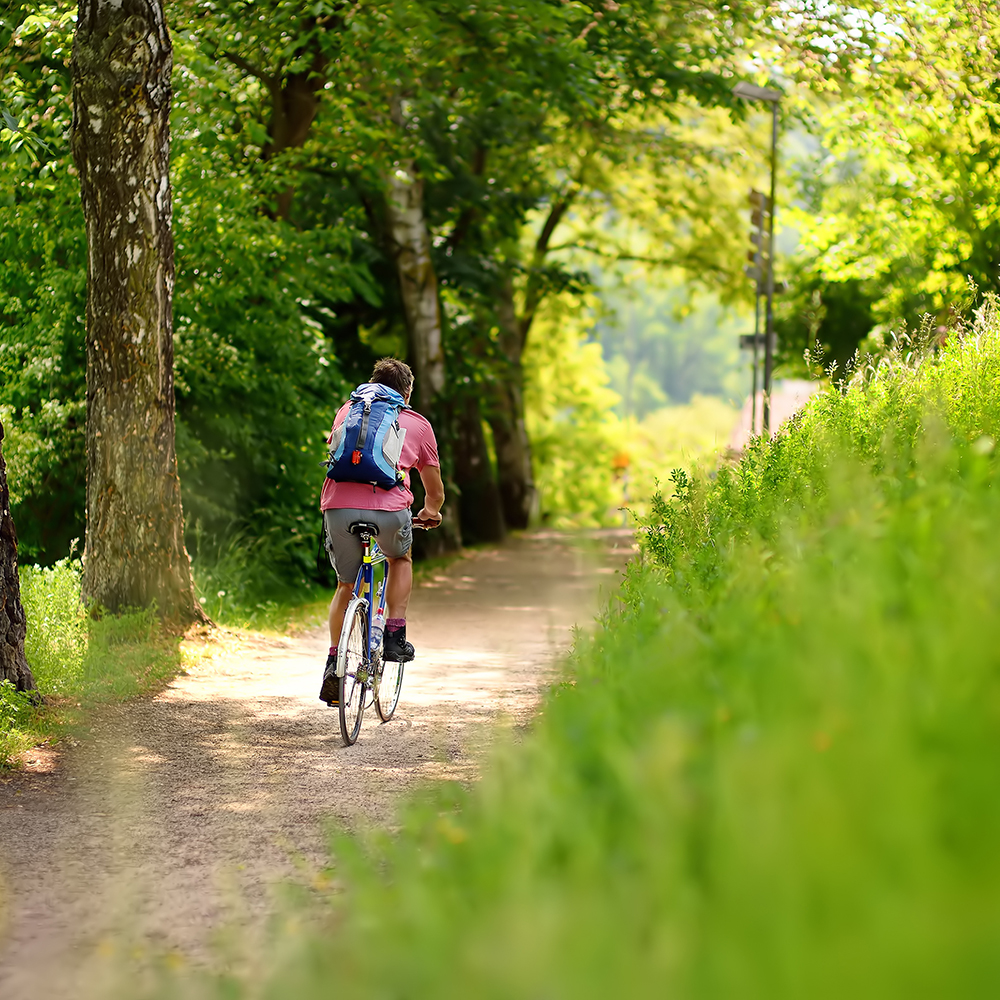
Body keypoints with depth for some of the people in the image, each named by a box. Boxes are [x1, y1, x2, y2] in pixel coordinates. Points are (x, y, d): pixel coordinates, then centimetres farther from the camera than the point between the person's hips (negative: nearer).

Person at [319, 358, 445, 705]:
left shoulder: (348, 410, 26)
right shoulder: (418, 424, 21)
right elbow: (435, 490, 29)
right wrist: (430, 512, 51)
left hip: (338, 507, 2)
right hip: (389, 510, -2)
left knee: (346, 585, 23)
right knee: (401, 559, 31)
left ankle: (334, 662, 11)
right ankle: (395, 636, 19)